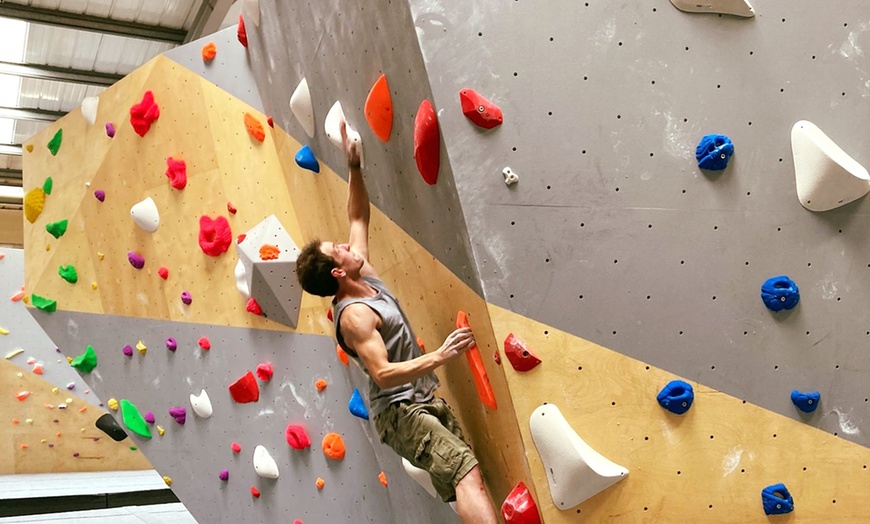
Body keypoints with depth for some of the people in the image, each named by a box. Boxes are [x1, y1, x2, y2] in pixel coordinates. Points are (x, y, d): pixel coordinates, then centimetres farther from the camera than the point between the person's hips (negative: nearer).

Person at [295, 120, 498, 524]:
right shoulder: (354, 315, -18)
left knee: (465, 482, 8)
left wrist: (354, 165, 7)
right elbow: (383, 373, -27)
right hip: (399, 412, -10)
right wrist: (438, 357, -32)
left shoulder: (365, 279, 7)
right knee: (466, 470, -25)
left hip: (424, 401, 10)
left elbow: (358, 217, 15)